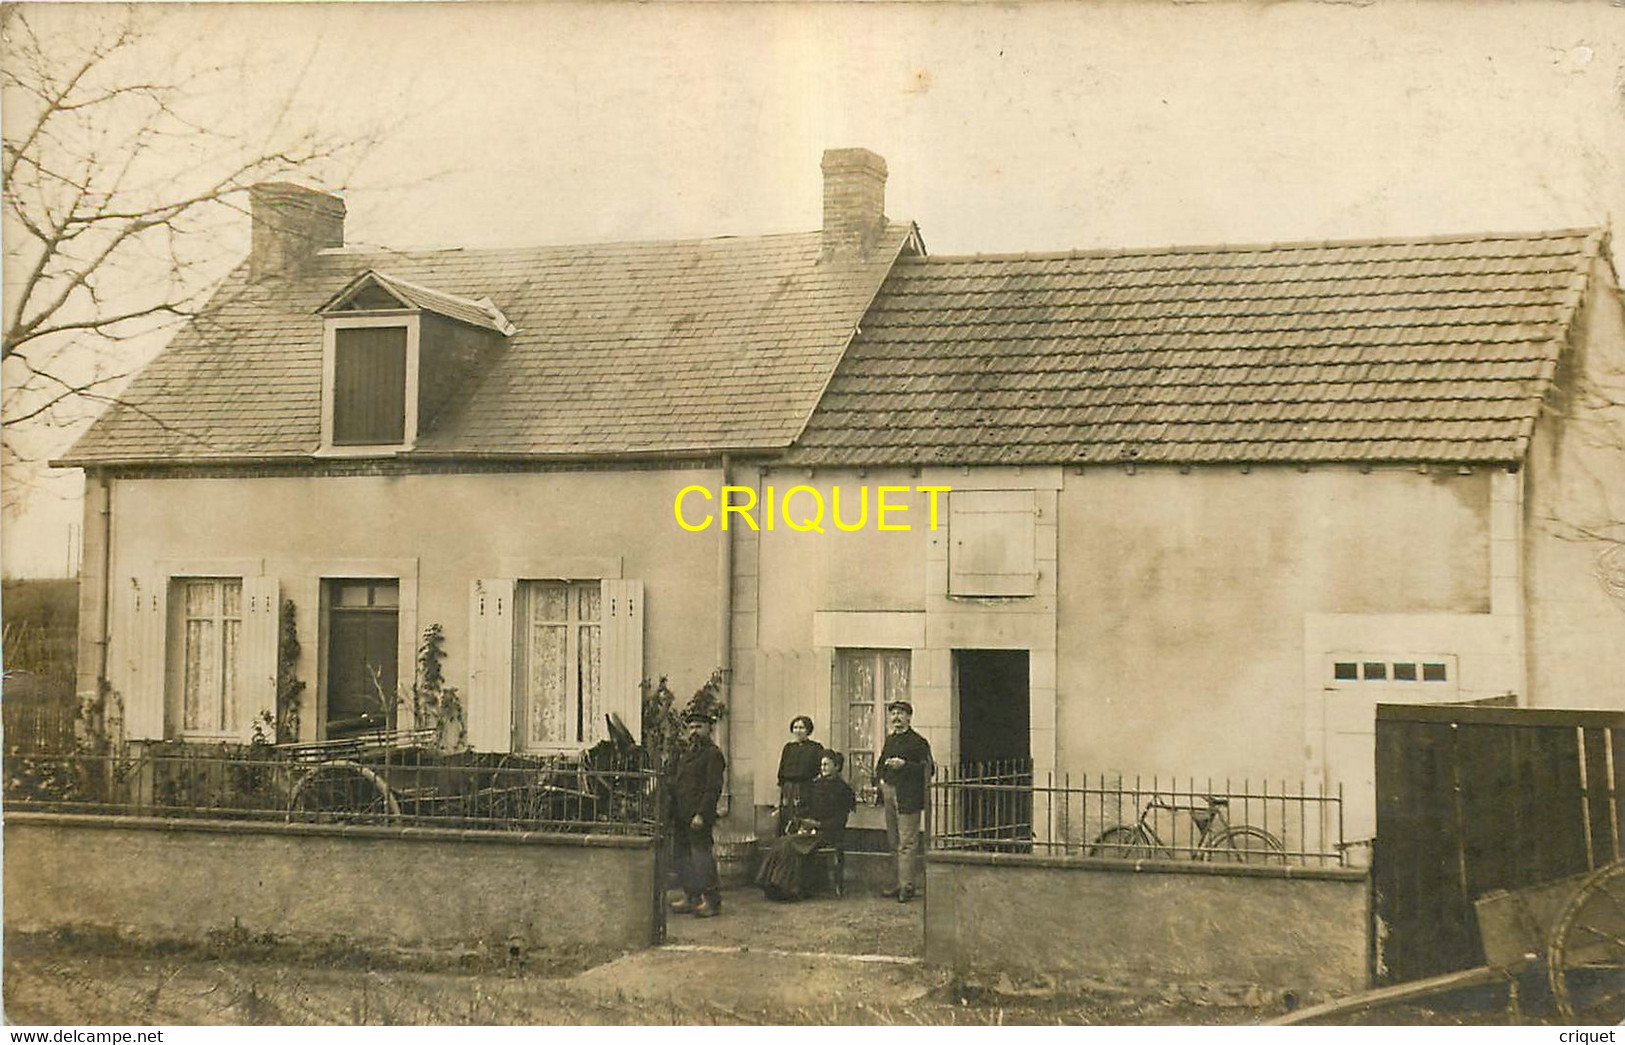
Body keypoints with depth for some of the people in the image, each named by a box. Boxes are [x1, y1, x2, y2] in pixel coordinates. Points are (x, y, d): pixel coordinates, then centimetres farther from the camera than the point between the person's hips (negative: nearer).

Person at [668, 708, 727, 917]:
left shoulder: (713, 754, -6)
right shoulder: (684, 752, 19)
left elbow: (714, 788, -13)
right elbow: (675, 782, 21)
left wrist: (701, 814, -20)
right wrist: (671, 810, 11)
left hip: (698, 815, -8)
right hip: (680, 814, 9)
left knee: (701, 856, -8)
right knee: (681, 855, 10)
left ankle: (712, 901, -3)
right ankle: (691, 898, 18)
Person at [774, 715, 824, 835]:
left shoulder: (815, 748, 1)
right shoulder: (788, 748, 14)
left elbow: (821, 771, -3)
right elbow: (781, 772, 14)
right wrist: (781, 790, 6)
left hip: (806, 790, -4)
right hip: (788, 789, 4)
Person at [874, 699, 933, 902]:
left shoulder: (918, 742, -8)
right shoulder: (890, 740, 16)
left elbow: (929, 769, -15)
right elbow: (881, 763, 28)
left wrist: (904, 765, -23)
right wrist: (879, 779, 10)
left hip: (908, 797, -8)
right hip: (889, 794, 8)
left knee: (906, 843, -6)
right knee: (894, 842, 14)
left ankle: (906, 886, -1)